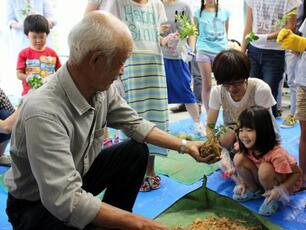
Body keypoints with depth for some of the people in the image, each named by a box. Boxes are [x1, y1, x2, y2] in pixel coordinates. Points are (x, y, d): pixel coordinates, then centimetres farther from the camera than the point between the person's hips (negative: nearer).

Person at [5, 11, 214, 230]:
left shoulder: (102, 88, -13)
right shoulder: (44, 112, -36)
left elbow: (135, 124, 4)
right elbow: (65, 201, -38)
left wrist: (185, 146, -1)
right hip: (37, 204, -8)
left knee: (137, 151, -1)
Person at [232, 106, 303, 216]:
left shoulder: (276, 154, -34)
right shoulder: (248, 148, -16)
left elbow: (298, 173, -24)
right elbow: (243, 166, 4)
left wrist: (279, 190, -35)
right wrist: (243, 184, -11)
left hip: (285, 184, -5)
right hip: (263, 180, 6)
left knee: (265, 169, -38)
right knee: (239, 158, -17)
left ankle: (274, 199, -9)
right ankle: (254, 190, 4)